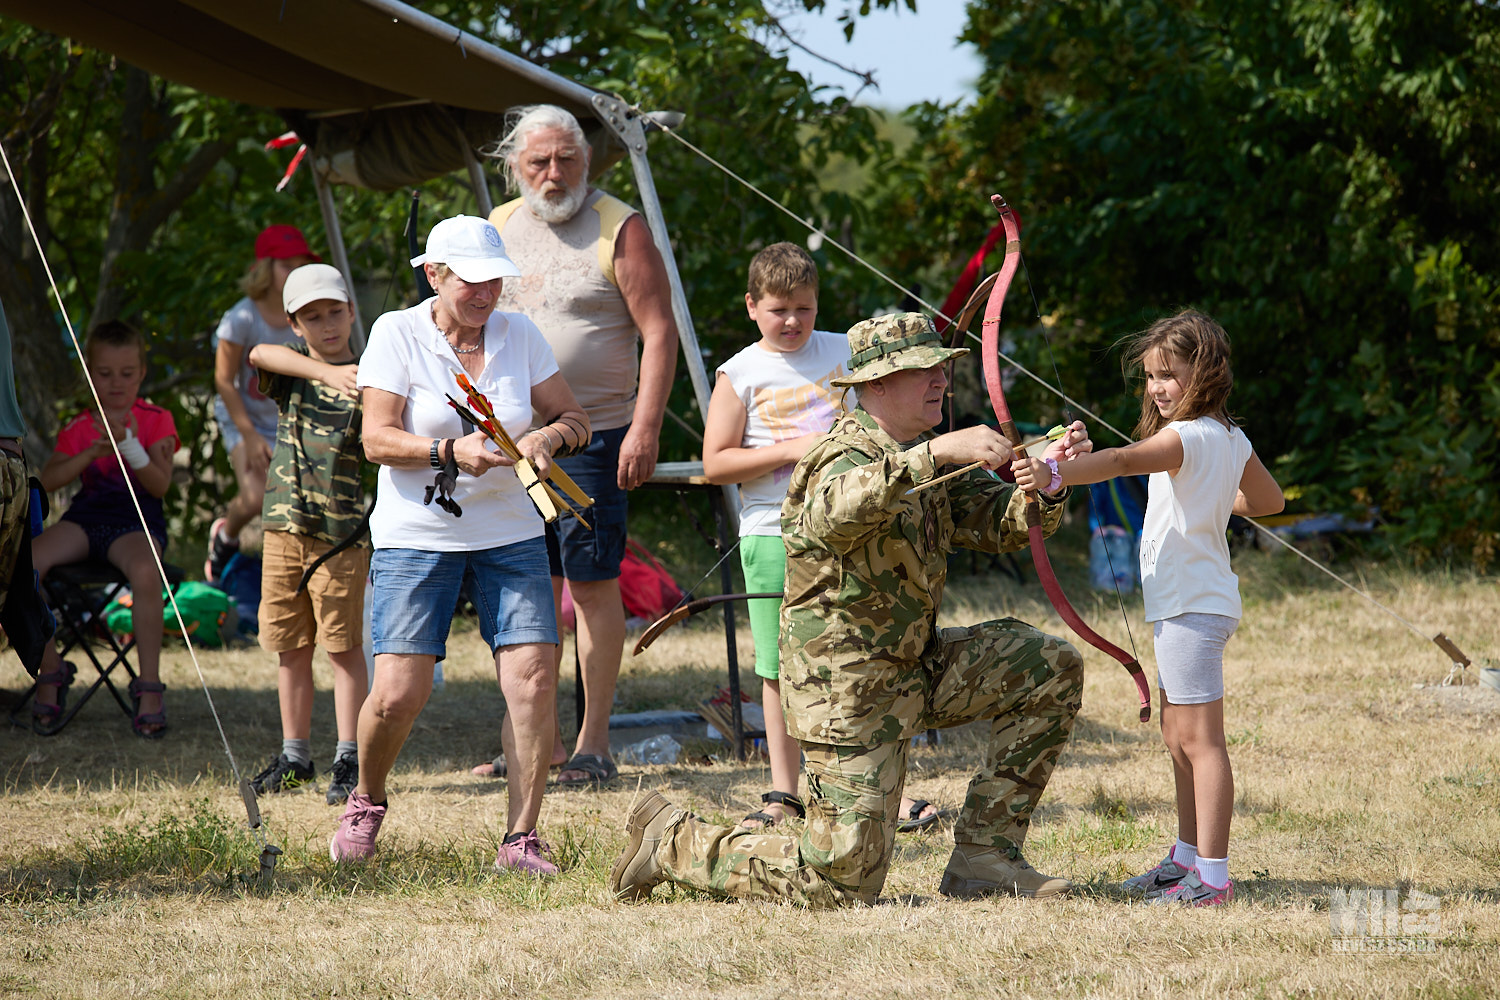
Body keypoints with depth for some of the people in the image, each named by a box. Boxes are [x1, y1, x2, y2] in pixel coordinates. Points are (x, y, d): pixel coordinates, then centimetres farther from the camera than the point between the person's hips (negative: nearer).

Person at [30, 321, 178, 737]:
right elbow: (48, 480, -1)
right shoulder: (78, 428, 13)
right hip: (86, 515, 3)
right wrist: (91, 452, -15)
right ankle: (49, 670, -7)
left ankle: (148, 684, -27)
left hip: (137, 520, -3)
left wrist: (128, 445, -22)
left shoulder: (156, 421, 5)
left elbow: (160, 484, -7)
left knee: (144, 570, -39)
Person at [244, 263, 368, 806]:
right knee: (289, 644, 10)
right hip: (284, 522, 4)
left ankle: (348, 758, 4)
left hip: (341, 529, -4)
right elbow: (260, 353, -16)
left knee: (343, 643, -2)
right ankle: (294, 755, 20)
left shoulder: (365, 380, -2)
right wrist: (327, 372, -29)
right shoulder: (290, 365, 7)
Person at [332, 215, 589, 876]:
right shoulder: (397, 333, -4)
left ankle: (520, 839, -3)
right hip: (416, 538, -3)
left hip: (510, 535, 3)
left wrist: (548, 437, -13)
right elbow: (377, 438, -10)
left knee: (533, 677, -12)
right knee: (398, 693, -11)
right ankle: (366, 804, 20)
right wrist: (451, 453, -25)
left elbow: (575, 418, 10)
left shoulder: (519, 335, 5)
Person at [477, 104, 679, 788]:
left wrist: (645, 429, -17)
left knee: (593, 583, -3)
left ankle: (594, 744, 2)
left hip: (593, 436, -5)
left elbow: (659, 334, -8)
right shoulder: (500, 229, 12)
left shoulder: (619, 230, -5)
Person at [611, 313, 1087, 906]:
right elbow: (830, 514, -44)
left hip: (913, 669, 9)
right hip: (848, 687, -9)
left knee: (1051, 668, 1)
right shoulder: (847, 459, -18)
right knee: (843, 882, -11)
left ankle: (982, 857, 4)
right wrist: (936, 452, -51)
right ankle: (673, 844, 10)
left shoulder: (919, 459, 10)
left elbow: (1000, 524, 6)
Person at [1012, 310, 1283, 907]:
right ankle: (1188, 858, 28)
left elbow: (1121, 461, -35)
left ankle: (1212, 877, -10)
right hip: (1203, 601, 10)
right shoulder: (1232, 440, 11)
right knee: (1179, 736, 19)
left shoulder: (1186, 438, -17)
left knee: (1198, 738, -9)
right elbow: (1268, 500, 26)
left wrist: (1055, 473, -47)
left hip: (1191, 606, -10)